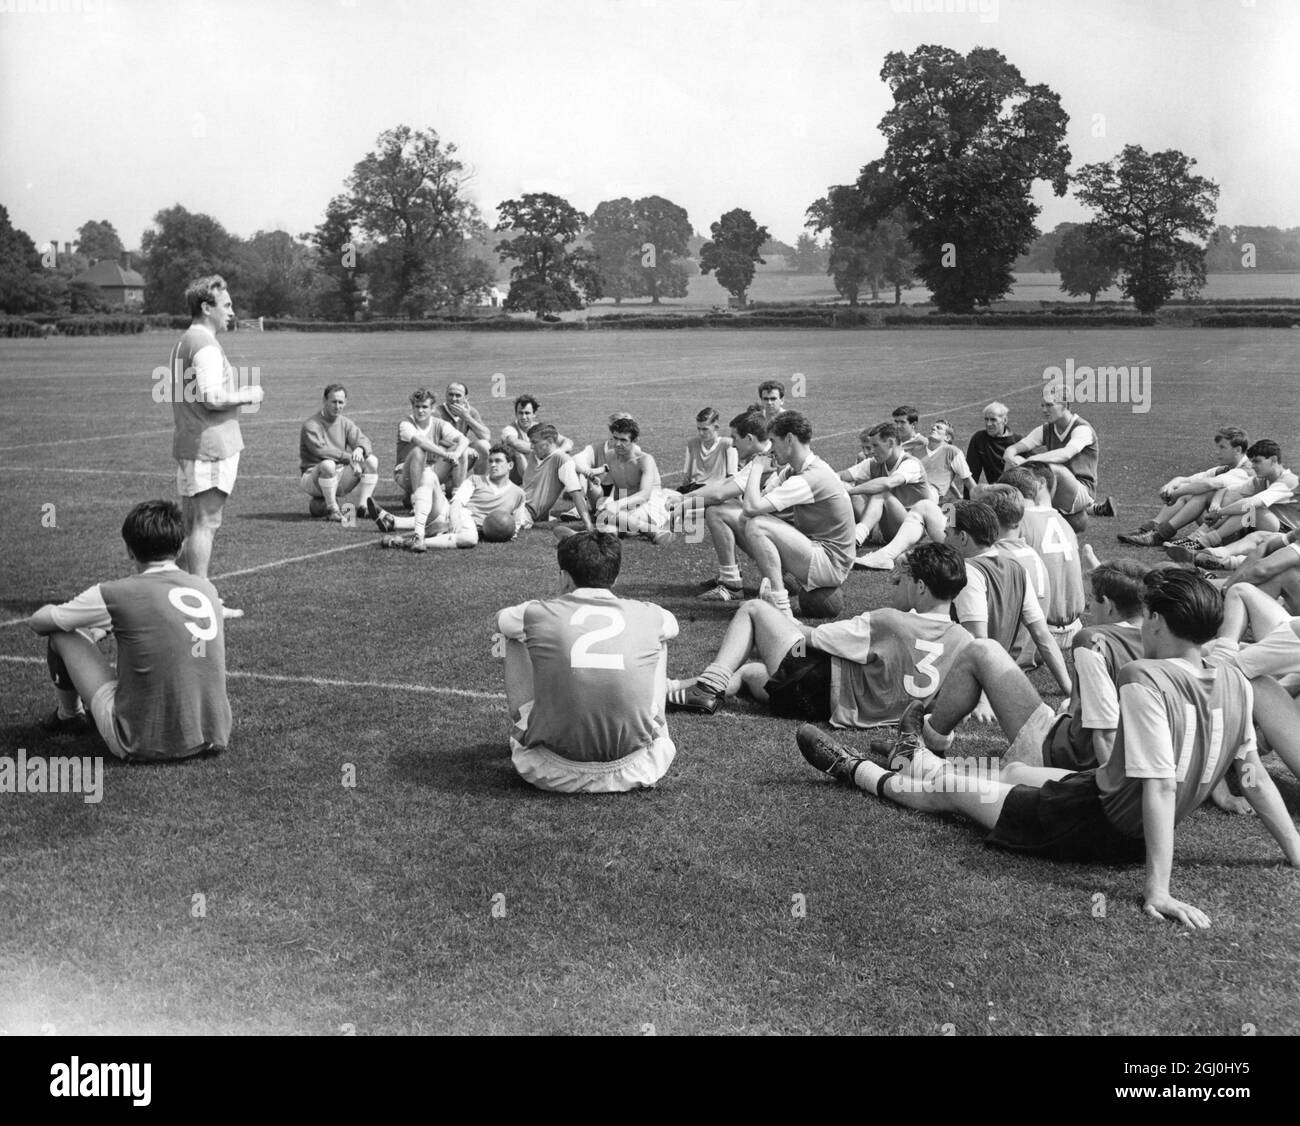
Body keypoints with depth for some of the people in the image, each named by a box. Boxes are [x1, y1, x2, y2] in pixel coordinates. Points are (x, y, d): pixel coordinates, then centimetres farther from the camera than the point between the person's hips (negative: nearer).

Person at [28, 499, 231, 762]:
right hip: (214, 740, 4)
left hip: (140, 745, -4)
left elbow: (38, 622, 7)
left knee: (61, 634, 9)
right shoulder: (207, 588, 5)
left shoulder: (116, 594, -10)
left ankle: (68, 716, 38)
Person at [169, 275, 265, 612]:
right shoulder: (205, 345, -15)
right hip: (211, 446, -10)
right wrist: (247, 395, -8)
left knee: (190, 524, 16)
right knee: (206, 523, -6)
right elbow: (212, 397, -23)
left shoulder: (184, 343, 18)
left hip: (188, 443, 10)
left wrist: (239, 395, 18)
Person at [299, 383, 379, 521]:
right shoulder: (311, 425, -9)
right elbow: (320, 450, -23)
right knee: (328, 464, -39)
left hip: (339, 476, 6)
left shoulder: (346, 423, 10)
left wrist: (359, 449, -28)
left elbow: (363, 441, -3)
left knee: (372, 461, -10)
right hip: (313, 475, -6)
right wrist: (348, 457, -27)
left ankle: (362, 507, -11)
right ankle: (332, 509, -22)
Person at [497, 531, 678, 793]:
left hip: (555, 774, -1)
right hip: (635, 769, 1)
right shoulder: (647, 616, 5)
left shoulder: (538, 613, 3)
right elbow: (671, 627, 33)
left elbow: (499, 620, 29)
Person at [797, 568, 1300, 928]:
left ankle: (854, 770, 35)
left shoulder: (1145, 681, -29)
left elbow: (1159, 787, -33)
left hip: (1094, 826, -8)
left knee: (954, 791, 12)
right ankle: (915, 760, 55)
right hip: (1134, 835, 8)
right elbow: (1254, 776, -3)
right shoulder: (1235, 684, -7)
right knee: (1015, 770, 30)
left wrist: (1159, 889, -33)